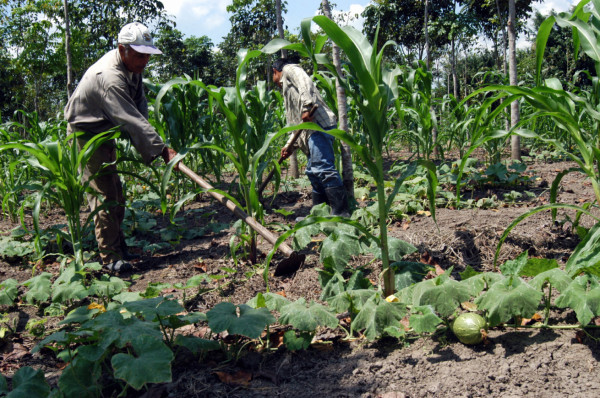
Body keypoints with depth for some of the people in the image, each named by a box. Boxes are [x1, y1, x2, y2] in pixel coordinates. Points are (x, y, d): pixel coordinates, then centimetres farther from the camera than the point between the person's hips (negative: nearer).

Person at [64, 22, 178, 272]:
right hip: (86, 133, -10)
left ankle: (118, 249, 24)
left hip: (105, 133, 10)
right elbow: (131, 119, -38)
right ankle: (111, 258, -6)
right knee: (103, 195, -11)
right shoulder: (109, 77, -33)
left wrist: (140, 139, -11)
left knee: (115, 194, 13)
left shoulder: (132, 65, -3)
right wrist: (162, 150, -39)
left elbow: (140, 104, 3)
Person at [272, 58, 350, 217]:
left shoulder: (289, 70, 12)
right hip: (311, 130, 10)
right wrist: (290, 145, 25)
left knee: (323, 168, -17)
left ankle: (341, 213, -21)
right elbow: (298, 123, 32)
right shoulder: (287, 87, 37)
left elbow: (305, 83, -13)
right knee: (313, 171, 10)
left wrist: (307, 107, -25)